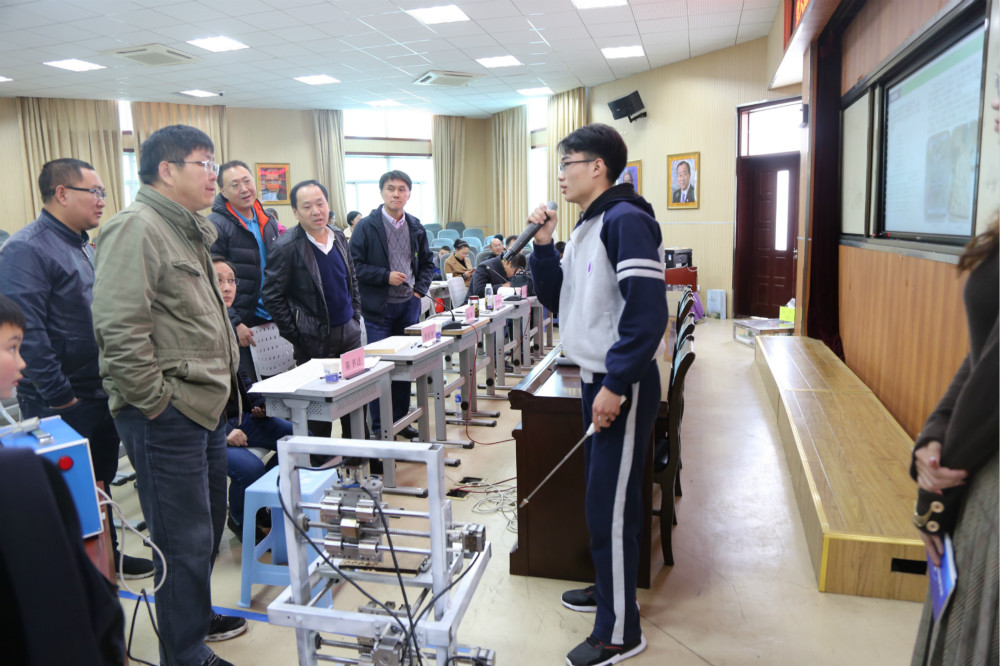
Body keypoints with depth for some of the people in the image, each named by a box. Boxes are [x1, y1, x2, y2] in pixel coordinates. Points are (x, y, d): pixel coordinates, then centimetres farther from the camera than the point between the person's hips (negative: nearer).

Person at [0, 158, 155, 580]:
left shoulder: (83, 246, 13)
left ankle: (107, 558, 35)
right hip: (62, 405, -9)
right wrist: (60, 396, -22)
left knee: (101, 482, 19)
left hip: (100, 396, 9)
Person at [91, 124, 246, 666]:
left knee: (207, 523, 21)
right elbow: (119, 326, -24)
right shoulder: (136, 228, -15)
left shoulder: (189, 231, 18)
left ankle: (198, 616, 40)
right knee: (184, 537, 1)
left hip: (203, 403, 10)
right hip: (166, 416, -10)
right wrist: (156, 401, -19)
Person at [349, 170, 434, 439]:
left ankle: (400, 419, 23)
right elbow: (354, 264, -9)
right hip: (379, 307, -5)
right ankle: (379, 426, 11)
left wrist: (419, 290, 4)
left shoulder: (415, 227, 9)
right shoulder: (366, 227, -6)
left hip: (408, 305, 5)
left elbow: (427, 262, 18)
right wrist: (386, 276, -17)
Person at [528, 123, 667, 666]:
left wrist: (616, 385, -22)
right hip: (597, 380, 9)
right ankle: (609, 587, 39)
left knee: (611, 506, -1)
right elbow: (556, 299, 16)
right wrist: (543, 245, 4)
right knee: (601, 495, 20)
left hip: (623, 386, -9)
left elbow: (648, 313, -24)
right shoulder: (585, 228, 13)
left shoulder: (625, 220, -16)